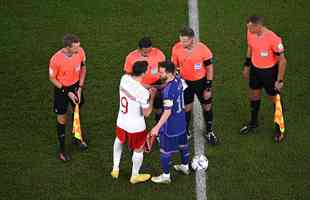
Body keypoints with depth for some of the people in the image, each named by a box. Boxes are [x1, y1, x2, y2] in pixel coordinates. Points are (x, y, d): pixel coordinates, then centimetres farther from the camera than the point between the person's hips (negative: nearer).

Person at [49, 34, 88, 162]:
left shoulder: (80, 51, -20)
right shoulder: (56, 59, -32)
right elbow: (52, 78, -15)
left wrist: (80, 88, -6)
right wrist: (67, 92, -16)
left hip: (76, 86, 4)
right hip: (62, 89, -4)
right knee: (62, 120, 9)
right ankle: (62, 149, 26)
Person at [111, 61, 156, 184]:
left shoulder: (124, 78, -15)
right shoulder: (143, 93, -32)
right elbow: (146, 113, -19)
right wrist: (152, 97, -10)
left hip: (121, 121, 6)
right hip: (136, 126, -6)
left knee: (119, 141, 34)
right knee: (138, 150, 20)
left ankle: (115, 169, 45)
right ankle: (135, 176, 39)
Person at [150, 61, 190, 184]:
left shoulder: (168, 90, -32)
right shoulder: (178, 80, -7)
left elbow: (167, 112, -29)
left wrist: (157, 127, -26)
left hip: (171, 125, -8)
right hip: (181, 121, 9)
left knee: (165, 150, 9)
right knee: (183, 144, 26)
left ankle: (165, 176, 23)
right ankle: (185, 166, 47)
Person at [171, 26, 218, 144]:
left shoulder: (203, 49, -25)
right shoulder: (176, 48, -18)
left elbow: (209, 69, -12)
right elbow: (175, 66, 0)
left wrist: (208, 88, -10)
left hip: (201, 81, -1)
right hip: (185, 82, 1)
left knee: (207, 106, 13)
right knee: (186, 108, 11)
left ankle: (209, 132, 33)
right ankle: (185, 132, 32)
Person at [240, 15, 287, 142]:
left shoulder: (273, 39, -32)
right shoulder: (250, 33, -13)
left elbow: (282, 61, -21)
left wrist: (280, 80, -17)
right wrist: (246, 66, 17)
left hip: (269, 72, -6)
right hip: (255, 69, 6)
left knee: (275, 99, 12)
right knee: (254, 96, 22)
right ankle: (253, 122, 45)